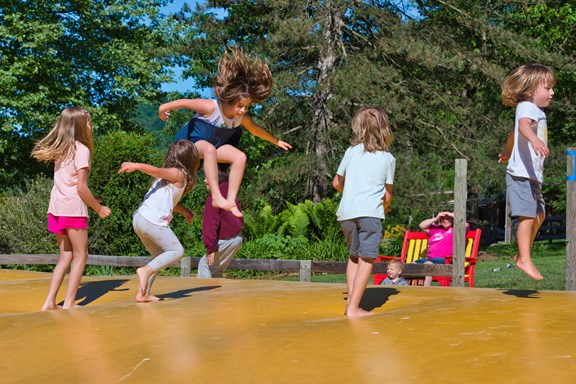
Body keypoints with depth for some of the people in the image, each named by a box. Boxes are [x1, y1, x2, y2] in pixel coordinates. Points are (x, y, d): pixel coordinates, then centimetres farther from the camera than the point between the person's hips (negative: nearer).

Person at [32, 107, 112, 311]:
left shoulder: (61, 150, 16)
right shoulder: (81, 150, -7)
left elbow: (67, 183, 10)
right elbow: (81, 187, -12)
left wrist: (91, 201, 13)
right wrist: (99, 209, -2)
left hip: (56, 208, 7)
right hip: (73, 208, -7)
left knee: (66, 256, 13)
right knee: (80, 255, 2)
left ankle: (49, 302, 8)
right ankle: (69, 302, -2)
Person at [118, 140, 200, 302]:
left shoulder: (168, 174, 19)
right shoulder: (179, 174, -7)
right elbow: (157, 171, -22)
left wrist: (184, 211, 29)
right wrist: (136, 166, -35)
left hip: (139, 219, 9)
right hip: (153, 221, -9)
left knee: (160, 256, 20)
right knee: (177, 251, 1)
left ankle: (143, 293, 16)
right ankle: (146, 270, -12)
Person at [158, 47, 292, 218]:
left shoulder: (242, 117, -11)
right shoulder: (211, 107, -31)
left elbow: (255, 129, 8)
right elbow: (185, 102, -21)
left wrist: (276, 141, 17)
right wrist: (164, 107, -8)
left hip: (216, 143, 6)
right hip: (193, 140, -6)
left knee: (240, 157, -19)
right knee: (209, 149, -42)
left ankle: (231, 200, -20)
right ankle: (217, 197, -44)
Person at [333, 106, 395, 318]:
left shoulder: (351, 151, 12)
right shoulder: (388, 159, 8)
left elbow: (337, 183, 20)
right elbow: (388, 195, 11)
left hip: (346, 212, 3)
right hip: (370, 212, -3)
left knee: (354, 256, 19)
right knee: (366, 259, -2)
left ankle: (351, 299, 11)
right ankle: (353, 307, -8)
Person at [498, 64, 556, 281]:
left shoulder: (535, 110, 22)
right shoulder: (528, 107, -10)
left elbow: (514, 134, 38)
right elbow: (523, 124, -35)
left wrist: (506, 153, 55)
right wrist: (534, 138, -56)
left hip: (532, 175, 11)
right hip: (522, 173, -11)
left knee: (539, 215, 16)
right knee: (528, 216, -13)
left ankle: (522, 254, 27)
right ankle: (524, 259, -8)